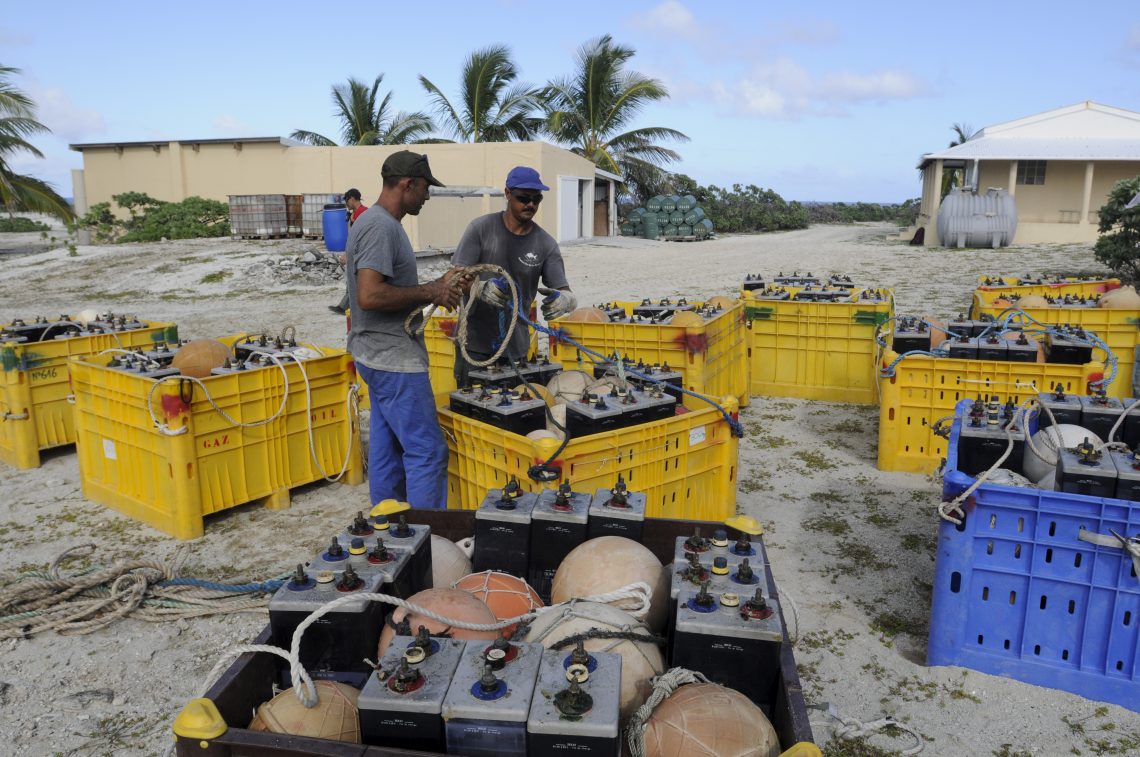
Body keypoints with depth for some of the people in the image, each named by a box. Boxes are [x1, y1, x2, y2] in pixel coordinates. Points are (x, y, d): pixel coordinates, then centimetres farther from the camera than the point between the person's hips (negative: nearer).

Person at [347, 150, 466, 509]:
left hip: (382, 358, 11)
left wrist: (436, 285, 8)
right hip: (395, 360, -11)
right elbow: (370, 296, -27)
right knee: (428, 452, -6)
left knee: (387, 450, 15)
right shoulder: (380, 227, -17)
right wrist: (429, 293, -17)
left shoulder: (378, 222, 15)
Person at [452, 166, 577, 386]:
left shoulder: (546, 244, 0)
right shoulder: (481, 228, -5)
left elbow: (565, 292, -4)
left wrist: (563, 300, -29)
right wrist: (481, 288, -33)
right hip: (475, 345, -2)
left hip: (516, 348, 2)